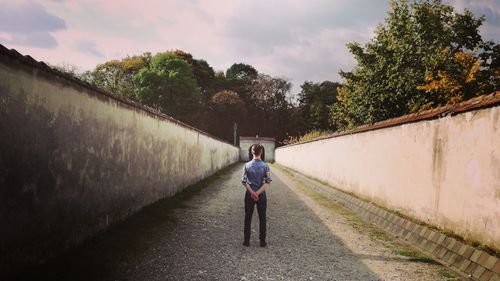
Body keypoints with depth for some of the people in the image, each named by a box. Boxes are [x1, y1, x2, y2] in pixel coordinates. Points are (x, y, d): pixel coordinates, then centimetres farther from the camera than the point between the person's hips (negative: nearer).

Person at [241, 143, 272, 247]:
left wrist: (252, 192, -10)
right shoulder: (265, 166, -7)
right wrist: (258, 192, -15)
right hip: (261, 195, 0)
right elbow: (268, 181, -13)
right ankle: (262, 241, 13)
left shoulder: (247, 165, -6)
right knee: (262, 218, 9)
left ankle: (247, 240, 15)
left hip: (249, 194, 0)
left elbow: (244, 181, -10)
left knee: (248, 218, 10)